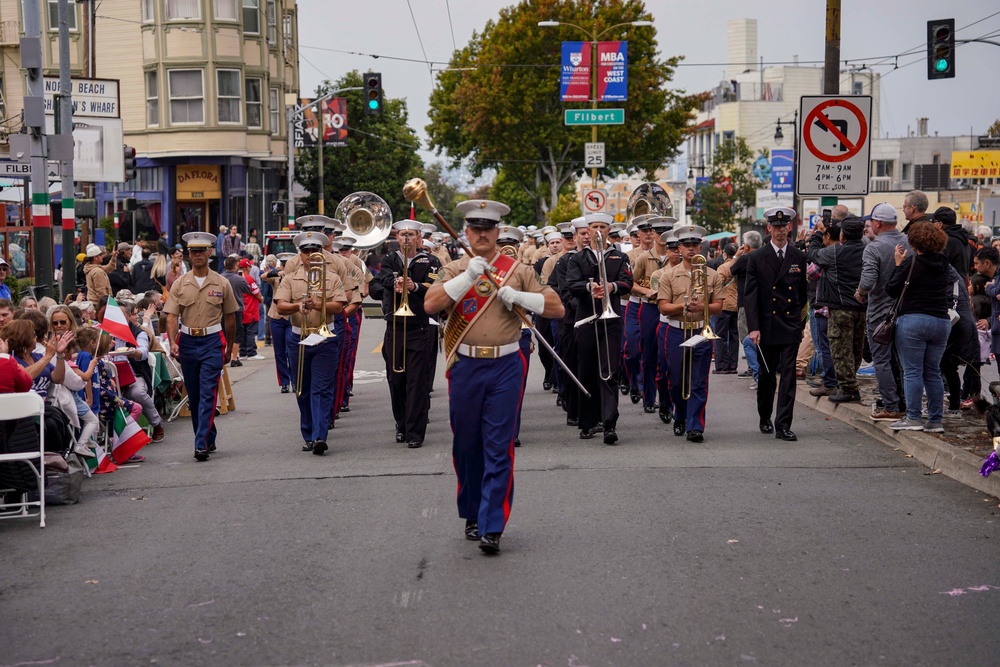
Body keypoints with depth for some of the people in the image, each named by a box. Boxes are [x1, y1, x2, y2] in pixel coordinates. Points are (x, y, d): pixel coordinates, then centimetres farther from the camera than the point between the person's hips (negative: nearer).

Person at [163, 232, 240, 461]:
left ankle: (202, 444, -14)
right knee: (193, 395, 10)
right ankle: (209, 438, 25)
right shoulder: (180, 284, 4)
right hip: (187, 341, 3)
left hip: (213, 341, -3)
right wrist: (173, 342, -17)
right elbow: (171, 316, -2)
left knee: (208, 394, -11)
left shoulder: (221, 283, 2)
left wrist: (229, 349, 10)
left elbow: (230, 318, 9)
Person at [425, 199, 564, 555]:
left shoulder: (517, 270, 5)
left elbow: (556, 308, 3)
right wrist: (468, 276, -19)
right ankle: (472, 515, 27)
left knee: (499, 448, -5)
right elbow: (430, 304, -12)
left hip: (505, 367, -1)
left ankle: (492, 527, -4)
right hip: (465, 367, 1)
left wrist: (519, 296, -12)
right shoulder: (455, 271, 6)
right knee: (466, 446, 10)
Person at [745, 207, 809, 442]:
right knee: (766, 375, 11)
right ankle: (765, 418, 30)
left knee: (789, 375, -7)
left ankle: (783, 425, -8)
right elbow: (750, 296, -5)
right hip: (766, 325, 0)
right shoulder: (757, 259, 0)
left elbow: (802, 293, 14)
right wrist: (753, 327, -13)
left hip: (791, 327, 0)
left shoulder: (798, 257, 6)